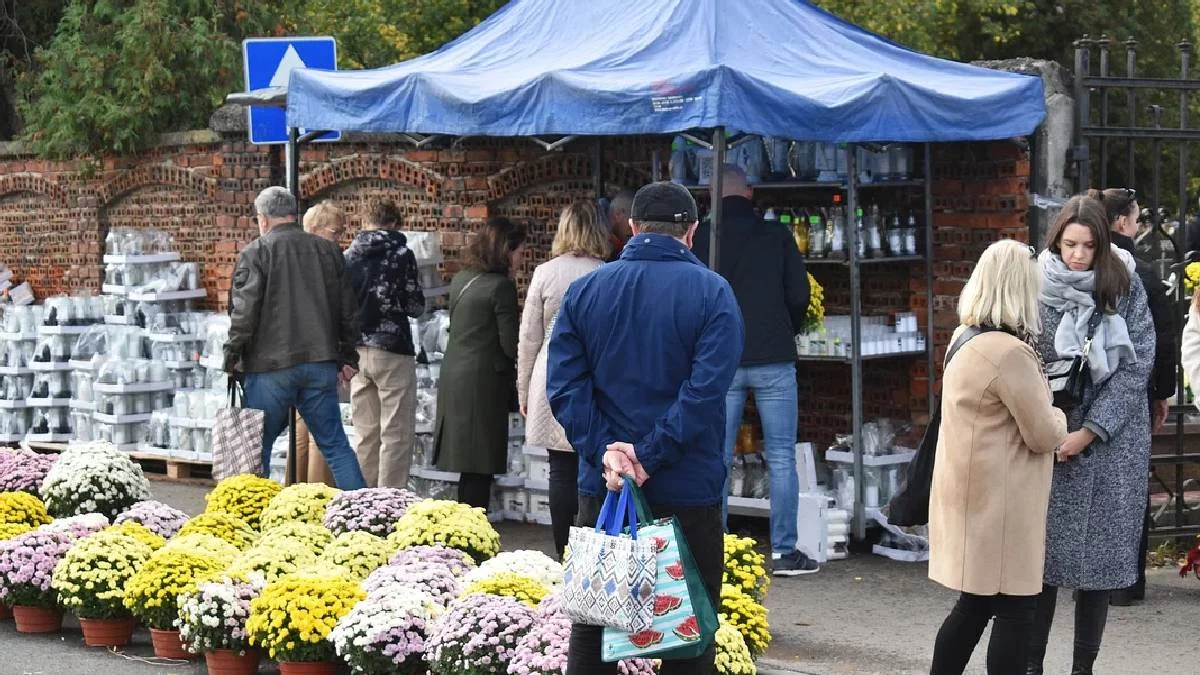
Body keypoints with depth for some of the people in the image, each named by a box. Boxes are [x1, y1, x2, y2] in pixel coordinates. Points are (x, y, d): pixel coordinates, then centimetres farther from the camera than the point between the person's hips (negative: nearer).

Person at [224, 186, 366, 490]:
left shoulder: (256, 252, -4)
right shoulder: (328, 251, 11)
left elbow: (244, 311, -9)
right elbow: (347, 309, 15)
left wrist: (232, 356, 1)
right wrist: (348, 357, 22)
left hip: (270, 365, -4)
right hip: (321, 363, 4)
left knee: (258, 445, 6)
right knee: (335, 445, 7)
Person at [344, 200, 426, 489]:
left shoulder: (348, 256, 8)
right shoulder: (402, 255, -5)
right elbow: (416, 307, -4)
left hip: (357, 351, 5)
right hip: (392, 350, -5)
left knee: (366, 434, 11)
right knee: (395, 435, -2)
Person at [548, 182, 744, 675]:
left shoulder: (584, 291, 4)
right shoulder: (712, 292, -6)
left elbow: (564, 384, -5)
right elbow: (706, 390, -18)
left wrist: (604, 449, -11)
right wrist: (650, 456, -16)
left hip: (602, 485, 3)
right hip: (688, 488, -3)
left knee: (591, 625, 12)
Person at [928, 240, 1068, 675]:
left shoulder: (967, 340, 9)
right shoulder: (1010, 353, -21)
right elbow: (1044, 435, -15)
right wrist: (1058, 418, 5)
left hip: (974, 494, 9)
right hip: (999, 501, -9)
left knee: (976, 603, 16)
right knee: (1015, 608, -2)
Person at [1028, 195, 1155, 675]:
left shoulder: (1125, 286, -3)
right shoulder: (1036, 287, -3)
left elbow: (1137, 364, -5)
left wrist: (1090, 432, -11)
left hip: (1112, 441, 0)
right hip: (1050, 439, 0)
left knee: (1100, 555, 3)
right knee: (1043, 551, -1)